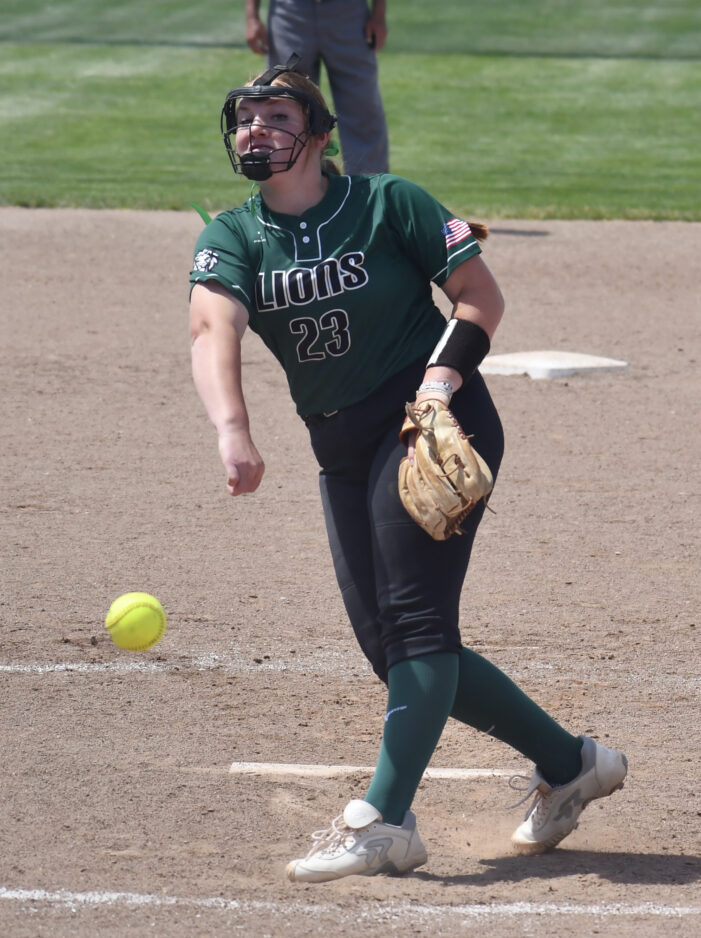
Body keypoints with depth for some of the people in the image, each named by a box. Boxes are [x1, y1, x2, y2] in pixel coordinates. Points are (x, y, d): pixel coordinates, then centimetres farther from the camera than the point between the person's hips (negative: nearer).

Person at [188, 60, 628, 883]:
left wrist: (442, 381, -21)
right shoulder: (232, 238, 2)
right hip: (341, 448, 6)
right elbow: (213, 329, -18)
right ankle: (568, 763, 17)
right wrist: (233, 432, -38)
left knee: (414, 617, -16)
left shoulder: (387, 204, -6)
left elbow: (482, 298, -4)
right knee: (388, 644, 4)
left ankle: (386, 820, -22)